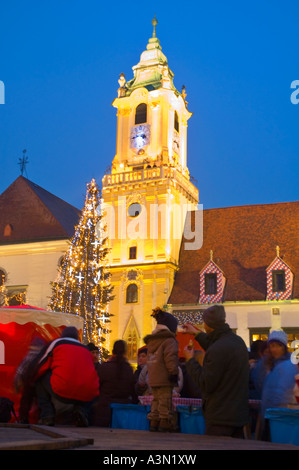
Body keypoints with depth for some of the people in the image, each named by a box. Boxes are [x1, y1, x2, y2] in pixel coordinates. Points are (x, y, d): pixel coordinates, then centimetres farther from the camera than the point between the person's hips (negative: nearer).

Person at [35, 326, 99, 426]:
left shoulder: (57, 342, 17)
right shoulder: (86, 349, 27)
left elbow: (41, 368, 17)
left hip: (62, 392, -3)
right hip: (86, 396, 3)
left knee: (41, 379, 23)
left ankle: (47, 415, 10)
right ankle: (81, 410, 9)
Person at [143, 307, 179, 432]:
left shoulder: (151, 340, 17)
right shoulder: (169, 340, -9)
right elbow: (170, 358, -19)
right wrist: (174, 372, -16)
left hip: (153, 379, 8)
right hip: (164, 379, -8)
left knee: (156, 401, 15)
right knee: (165, 401, -2)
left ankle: (154, 423, 16)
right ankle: (165, 425, -2)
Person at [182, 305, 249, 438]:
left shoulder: (217, 350, -24)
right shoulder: (238, 341, 6)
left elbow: (206, 385, -19)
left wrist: (190, 361, -7)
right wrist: (197, 334, 38)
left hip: (220, 419, -9)